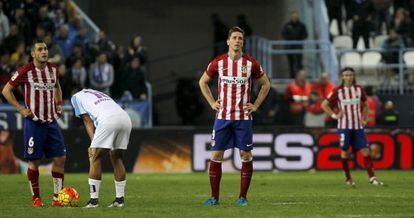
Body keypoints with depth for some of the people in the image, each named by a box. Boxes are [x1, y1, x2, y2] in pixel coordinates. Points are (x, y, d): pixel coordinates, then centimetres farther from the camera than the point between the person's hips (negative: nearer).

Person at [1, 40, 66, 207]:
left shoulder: (53, 69, 6)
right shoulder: (25, 71, -9)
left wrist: (59, 104, 15)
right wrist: (21, 109, -6)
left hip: (51, 121, 5)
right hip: (34, 122, -5)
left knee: (60, 158, 0)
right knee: (34, 161, -1)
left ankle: (57, 196, 7)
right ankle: (36, 198, 9)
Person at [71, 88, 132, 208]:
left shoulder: (77, 97, 25)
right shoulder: (101, 94, 41)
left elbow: (88, 121, 14)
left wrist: (93, 143, 6)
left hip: (108, 120, -6)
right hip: (126, 118, 6)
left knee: (95, 158, 4)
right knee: (117, 158, 18)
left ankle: (93, 200, 0)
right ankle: (119, 199, 18)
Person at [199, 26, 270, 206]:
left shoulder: (251, 64, -1)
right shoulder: (218, 63, 0)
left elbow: (266, 84, 12)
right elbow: (203, 82, 15)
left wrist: (256, 105, 4)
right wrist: (212, 103, 6)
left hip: (243, 117, 0)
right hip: (222, 116, 0)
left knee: (246, 155, -1)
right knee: (216, 154, -2)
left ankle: (243, 196, 9)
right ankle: (214, 197, 4)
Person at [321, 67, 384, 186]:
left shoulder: (359, 90, 5)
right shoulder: (338, 91, -3)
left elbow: (365, 105, 20)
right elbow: (324, 105, 1)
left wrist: (364, 119, 9)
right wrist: (334, 115, -7)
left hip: (358, 126, 2)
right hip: (344, 126, -2)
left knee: (365, 151, -4)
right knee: (345, 152, 0)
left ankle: (372, 177, -3)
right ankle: (348, 179, 12)